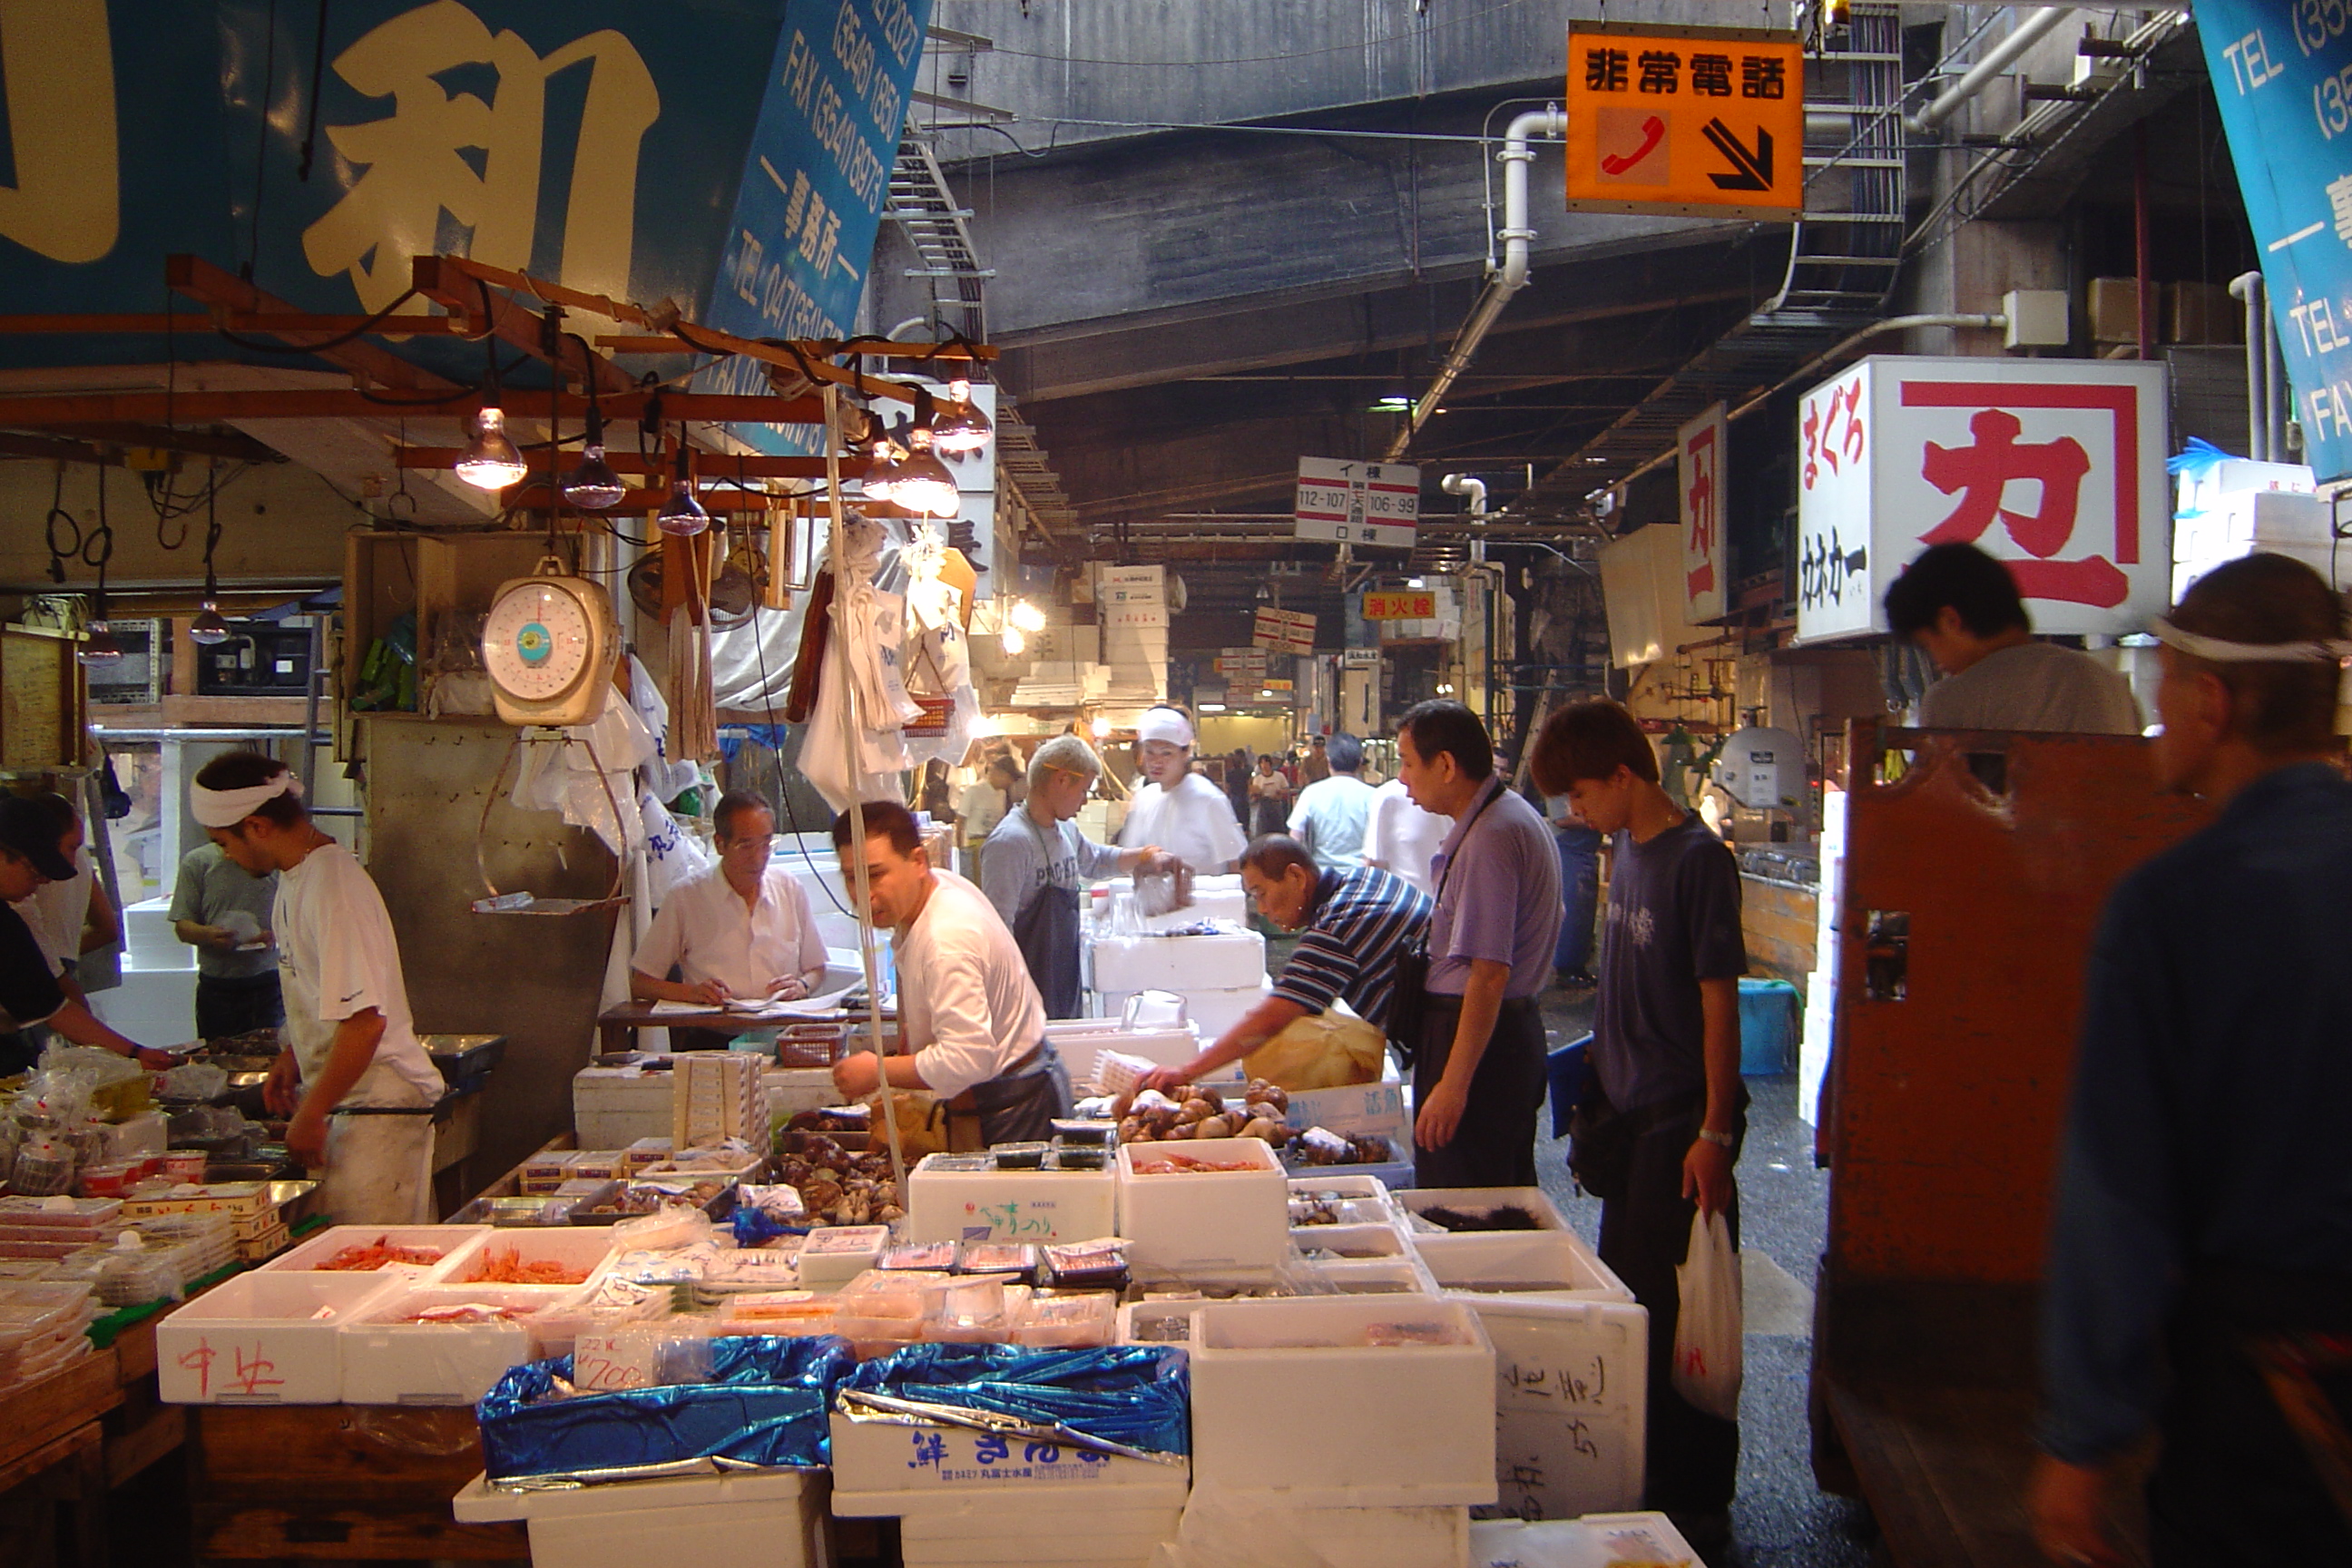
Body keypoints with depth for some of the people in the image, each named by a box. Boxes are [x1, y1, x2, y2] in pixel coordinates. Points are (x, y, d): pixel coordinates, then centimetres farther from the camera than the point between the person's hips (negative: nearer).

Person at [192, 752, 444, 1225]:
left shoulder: (332, 889, -20)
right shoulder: (296, 877, 11)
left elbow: (365, 1021, -24)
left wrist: (311, 1116, -17)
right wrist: (291, 1060, 18)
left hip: (378, 1104, -9)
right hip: (347, 1100, 9)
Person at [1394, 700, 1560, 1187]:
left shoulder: (1489, 839, -21)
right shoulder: (1515, 815, 11)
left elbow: (1489, 974, -26)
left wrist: (1452, 1085, -26)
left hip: (1476, 1036, -11)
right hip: (1516, 1027, 11)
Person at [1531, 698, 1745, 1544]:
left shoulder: (1697, 859, -16)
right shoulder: (1625, 848, 8)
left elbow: (1719, 1000, -17)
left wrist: (1715, 1133, -18)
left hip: (1680, 1118, -9)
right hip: (1628, 1109, 9)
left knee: (1680, 1314, 0)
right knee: (1627, 1297, 17)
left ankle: (1697, 1502, 14)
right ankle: (1639, 1478, 31)